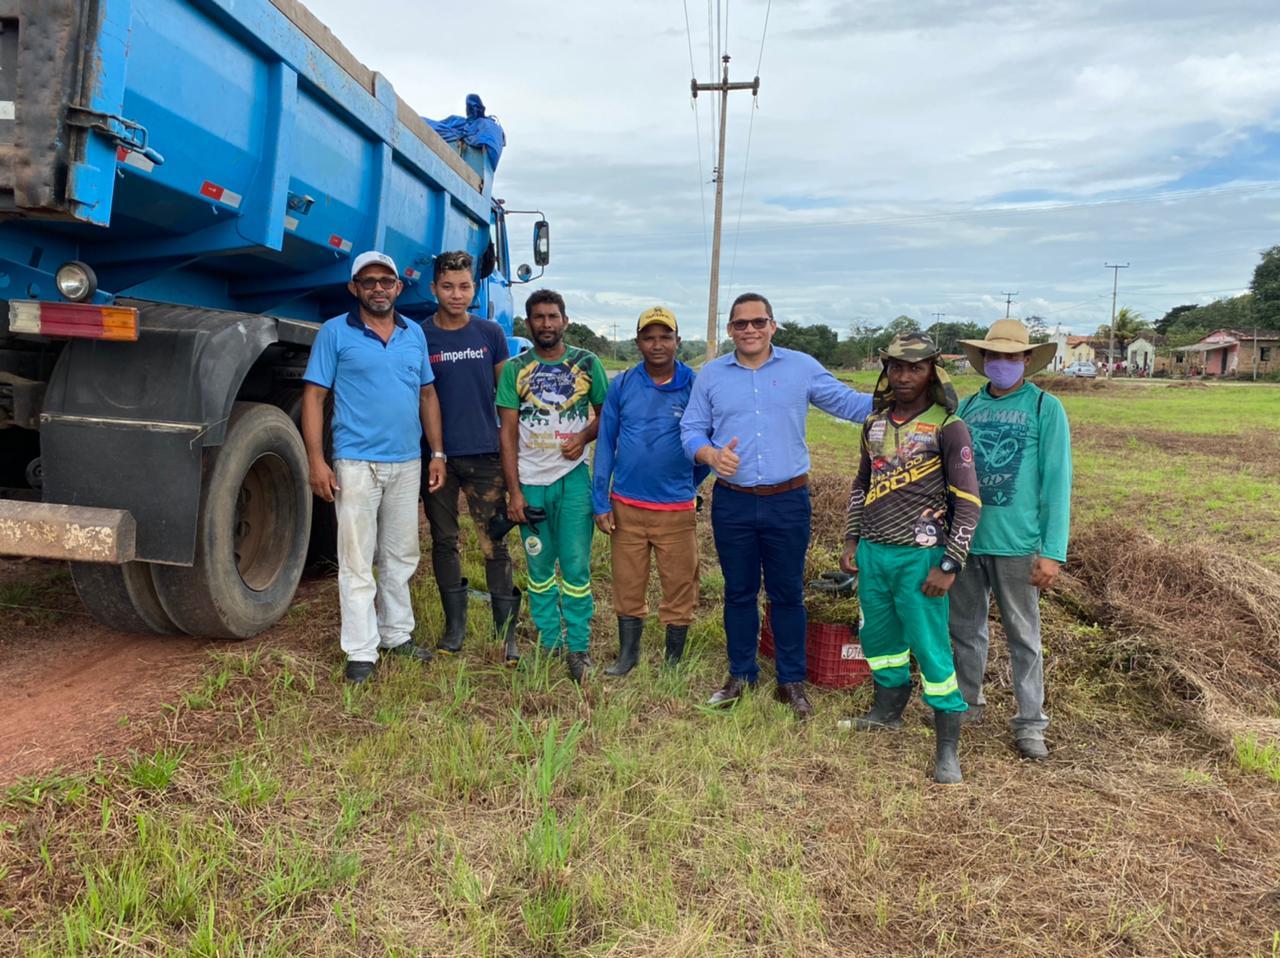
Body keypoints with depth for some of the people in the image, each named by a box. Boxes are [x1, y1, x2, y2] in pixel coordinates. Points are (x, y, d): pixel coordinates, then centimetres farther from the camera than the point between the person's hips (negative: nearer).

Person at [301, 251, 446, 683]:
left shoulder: (415, 334, 11)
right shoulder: (335, 333, -2)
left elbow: (427, 395, 14)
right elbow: (314, 396, -5)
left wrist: (437, 453, 8)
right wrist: (316, 460, -13)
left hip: (407, 464, 5)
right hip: (356, 464, -4)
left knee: (400, 556, 14)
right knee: (356, 561, -1)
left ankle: (396, 633, 28)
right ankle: (361, 651, 7)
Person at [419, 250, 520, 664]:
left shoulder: (490, 333, 4)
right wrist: (427, 454, 0)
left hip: (484, 454, 0)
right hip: (437, 455, 1)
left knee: (495, 543, -1)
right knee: (444, 541, 10)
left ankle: (506, 630, 8)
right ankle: (454, 624, 23)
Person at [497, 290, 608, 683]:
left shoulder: (587, 363, 3)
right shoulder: (515, 369, 3)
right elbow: (508, 433, 1)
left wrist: (585, 436, -11)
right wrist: (514, 491, -5)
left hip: (573, 478, -1)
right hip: (530, 482, 1)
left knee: (576, 567, -3)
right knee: (539, 570, 8)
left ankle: (579, 648, 8)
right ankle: (548, 644, 20)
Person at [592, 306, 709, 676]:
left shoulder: (695, 386, -3)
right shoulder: (621, 386, 1)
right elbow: (605, 444, 2)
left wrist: (689, 484, 10)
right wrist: (600, 503, -1)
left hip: (677, 509, -1)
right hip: (626, 507, 1)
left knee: (680, 588, 7)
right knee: (627, 586, 12)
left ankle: (674, 660, 24)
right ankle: (627, 654, 30)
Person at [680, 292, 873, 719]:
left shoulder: (802, 367, 2)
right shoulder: (711, 375, 5)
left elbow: (851, 404, 2)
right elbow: (691, 430, 5)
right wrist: (712, 455, -15)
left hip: (787, 501, -1)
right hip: (732, 503, 1)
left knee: (787, 594, 8)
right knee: (738, 592, 13)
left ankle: (791, 681, 22)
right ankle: (741, 675, 28)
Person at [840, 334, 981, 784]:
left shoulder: (947, 427, -9)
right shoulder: (875, 423, 9)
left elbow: (968, 502, -11)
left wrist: (949, 565, -14)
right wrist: (852, 540, 14)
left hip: (918, 557, -6)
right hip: (872, 552, 6)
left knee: (931, 649, -2)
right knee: (877, 636, 17)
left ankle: (947, 747, 10)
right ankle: (888, 710, 39)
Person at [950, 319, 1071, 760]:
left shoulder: (1045, 409, -4)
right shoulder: (966, 407, 6)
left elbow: (1057, 482, -7)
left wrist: (1053, 552, -12)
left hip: (1016, 543, -4)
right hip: (964, 539, 4)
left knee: (1023, 636, 7)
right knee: (965, 628, 16)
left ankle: (1030, 723, 19)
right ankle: (967, 701, 35)